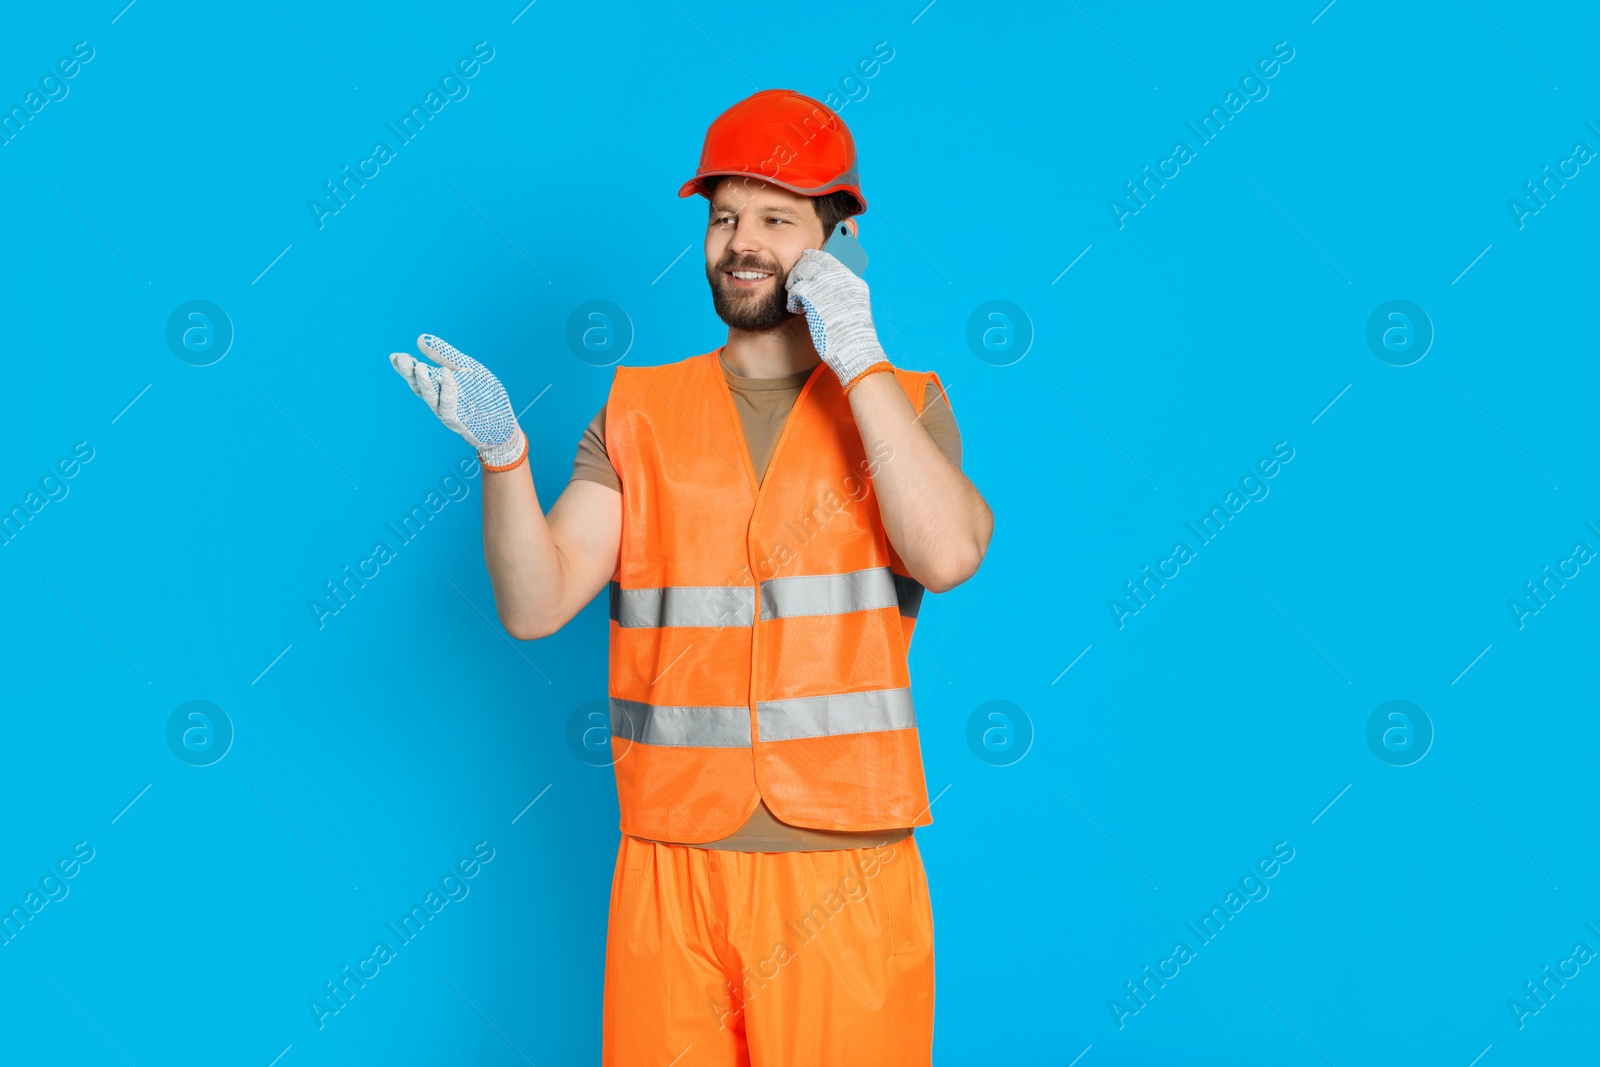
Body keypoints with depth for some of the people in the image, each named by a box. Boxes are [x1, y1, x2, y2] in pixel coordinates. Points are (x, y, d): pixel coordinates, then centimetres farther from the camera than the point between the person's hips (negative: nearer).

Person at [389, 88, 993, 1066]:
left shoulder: (902, 404, 4)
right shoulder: (641, 414, 8)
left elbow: (949, 553, -16)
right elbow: (536, 605, -1)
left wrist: (858, 360, -13)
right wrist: (500, 448, -16)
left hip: (844, 875, -1)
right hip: (671, 873, 2)